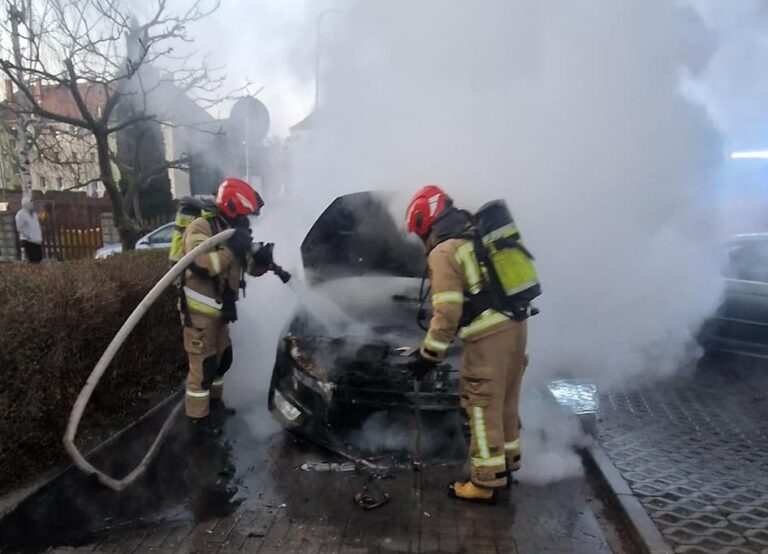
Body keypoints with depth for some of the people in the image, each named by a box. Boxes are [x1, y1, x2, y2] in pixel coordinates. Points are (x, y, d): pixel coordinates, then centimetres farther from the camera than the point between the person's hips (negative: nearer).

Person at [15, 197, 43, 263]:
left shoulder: (34, 214, 17)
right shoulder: (20, 214, -5)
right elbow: (19, 228, -11)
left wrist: (40, 237, 9)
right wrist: (28, 236, -16)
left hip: (37, 241, 7)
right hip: (28, 240, -7)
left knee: (38, 260, 7)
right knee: (32, 260, -9)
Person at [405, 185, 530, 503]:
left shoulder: (443, 251, -10)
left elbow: (447, 312, -17)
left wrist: (429, 355, -10)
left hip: (488, 336, -9)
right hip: (515, 325, 9)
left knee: (483, 408, 5)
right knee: (506, 402, 21)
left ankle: (486, 482, 17)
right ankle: (506, 465, 37)